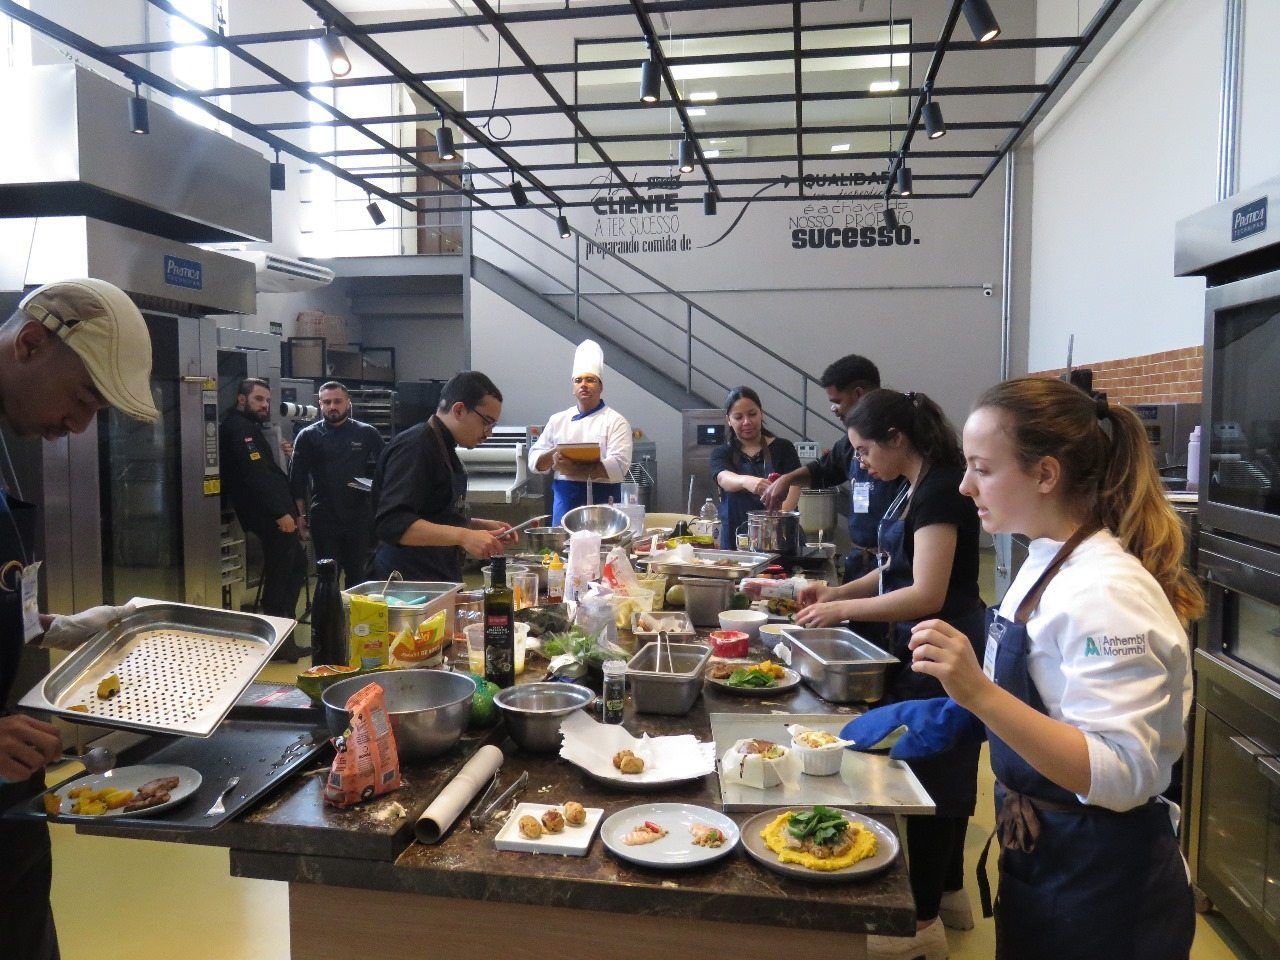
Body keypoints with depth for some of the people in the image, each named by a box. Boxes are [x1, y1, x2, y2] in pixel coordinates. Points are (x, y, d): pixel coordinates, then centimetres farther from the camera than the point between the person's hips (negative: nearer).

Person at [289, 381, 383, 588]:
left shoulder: (368, 434, 4)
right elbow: (297, 479, 3)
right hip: (324, 518, -1)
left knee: (357, 575, 8)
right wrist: (300, 515, 0)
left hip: (360, 517, 1)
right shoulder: (307, 436, 3)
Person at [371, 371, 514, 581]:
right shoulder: (414, 448, -16)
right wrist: (463, 535, -34)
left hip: (439, 581, 9)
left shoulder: (444, 449, 16)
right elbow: (392, 524, -28)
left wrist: (482, 526, 12)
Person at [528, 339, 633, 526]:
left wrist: (576, 470, -19)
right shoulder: (558, 420, 12)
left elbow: (618, 466, -12)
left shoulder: (616, 421, 0)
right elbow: (534, 461, 10)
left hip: (602, 499, -3)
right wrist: (554, 457, -12)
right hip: (565, 499, 3)